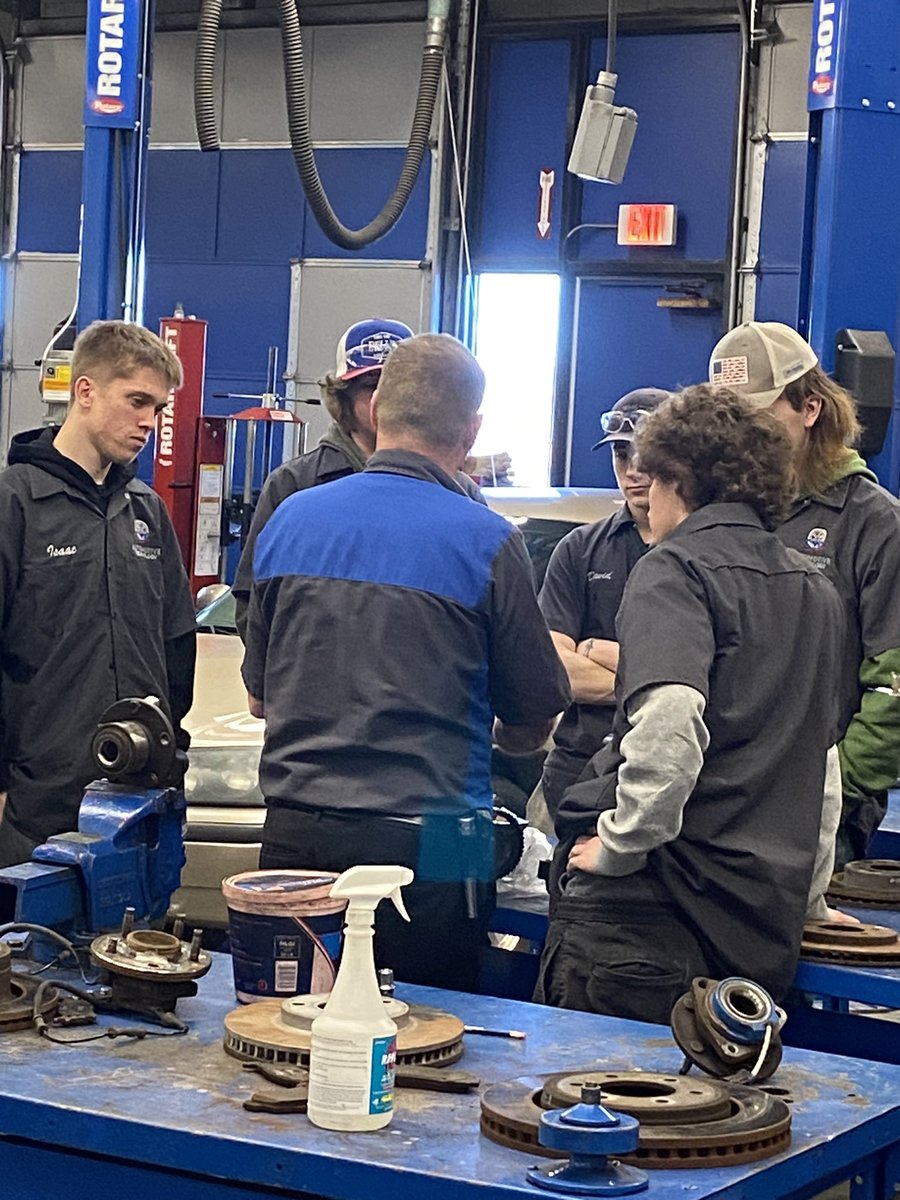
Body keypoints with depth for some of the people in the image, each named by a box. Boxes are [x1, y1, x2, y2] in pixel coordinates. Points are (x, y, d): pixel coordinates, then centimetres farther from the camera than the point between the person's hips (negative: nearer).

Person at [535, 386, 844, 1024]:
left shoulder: (678, 569, -7)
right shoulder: (817, 590, 17)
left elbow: (669, 719, -25)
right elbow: (823, 760, 24)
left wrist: (620, 843, -14)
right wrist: (804, 897, 30)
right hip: (767, 914, 7)